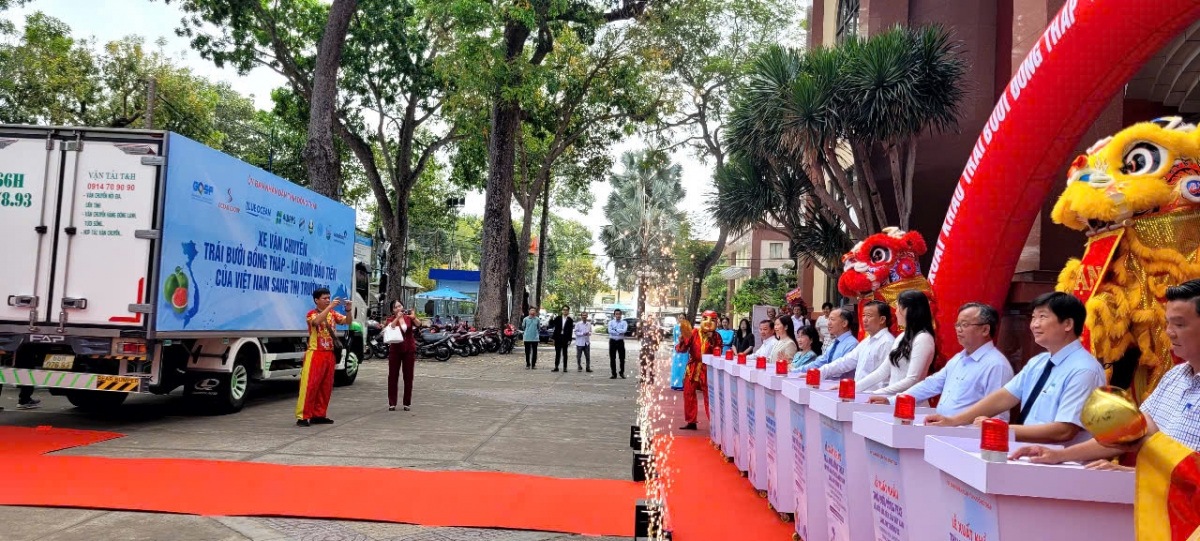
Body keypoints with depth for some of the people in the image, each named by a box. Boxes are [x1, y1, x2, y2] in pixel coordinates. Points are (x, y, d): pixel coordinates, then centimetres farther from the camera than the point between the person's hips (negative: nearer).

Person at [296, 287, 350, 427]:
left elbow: (347, 322, 2)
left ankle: (318, 415, 16)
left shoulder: (332, 314, 11)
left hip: (329, 354, 6)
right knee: (309, 385, -9)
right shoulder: (312, 314, -4)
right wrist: (330, 306, -30)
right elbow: (317, 321, -26)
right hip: (315, 354, -6)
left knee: (326, 386, 8)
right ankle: (303, 416, -8)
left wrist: (348, 310, -16)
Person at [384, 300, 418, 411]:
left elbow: (418, 324, -13)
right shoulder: (391, 319, 1)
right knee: (393, 376, -1)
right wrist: (397, 317, -33)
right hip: (395, 350, -1)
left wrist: (413, 317, -33)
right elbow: (389, 328, -20)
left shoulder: (408, 318, 5)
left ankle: (407, 403, 12)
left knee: (408, 377, 5)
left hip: (409, 350, 1)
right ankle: (392, 403, 3)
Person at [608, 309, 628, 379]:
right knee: (612, 358, 3)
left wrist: (615, 330, -12)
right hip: (612, 341, 1)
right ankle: (614, 374, 11)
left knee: (622, 358, 2)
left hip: (620, 341, -1)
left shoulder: (624, 322, 1)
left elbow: (624, 330, -17)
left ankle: (622, 372, 20)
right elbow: (610, 331, -13)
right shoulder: (611, 322, 4)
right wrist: (619, 332, -15)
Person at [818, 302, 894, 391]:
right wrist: (820, 372, 9)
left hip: (871, 397, -8)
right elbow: (846, 361, 17)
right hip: (859, 394, 8)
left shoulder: (887, 343, -12)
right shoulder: (866, 342, 18)